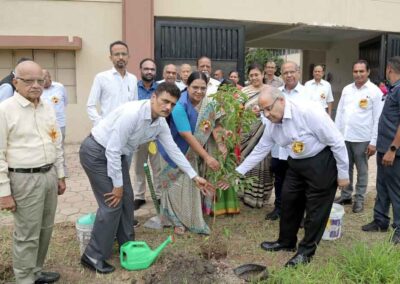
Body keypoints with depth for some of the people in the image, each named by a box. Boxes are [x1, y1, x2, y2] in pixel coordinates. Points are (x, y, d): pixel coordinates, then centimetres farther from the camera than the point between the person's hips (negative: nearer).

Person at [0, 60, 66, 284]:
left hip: (49, 175, 7)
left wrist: (60, 175, 15)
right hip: (25, 179, -6)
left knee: (45, 229, 16)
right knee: (27, 235, 3)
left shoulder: (48, 108, 9)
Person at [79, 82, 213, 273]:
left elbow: (173, 150, 5)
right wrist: (117, 184, -20)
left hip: (117, 154, 8)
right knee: (112, 202, -9)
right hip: (97, 152, -8)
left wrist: (194, 176, 6)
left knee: (126, 199, 11)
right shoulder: (132, 113, -31)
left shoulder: (161, 123, -5)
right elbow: (112, 150, -28)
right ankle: (93, 256, 6)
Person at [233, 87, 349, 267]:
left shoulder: (308, 111, -28)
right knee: (288, 200, 13)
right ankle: (286, 242, 33)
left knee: (316, 207, 4)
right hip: (296, 163, 7)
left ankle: (306, 251, 20)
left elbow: (337, 142, -21)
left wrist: (343, 173, -14)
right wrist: (238, 172, 2)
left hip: (321, 162, -7)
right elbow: (260, 150, 5)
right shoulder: (271, 124, -5)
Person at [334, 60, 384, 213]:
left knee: (361, 170, 9)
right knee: (345, 168, 13)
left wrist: (374, 142, -12)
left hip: (362, 138, -4)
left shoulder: (375, 91, -6)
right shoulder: (346, 89, 8)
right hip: (344, 136, 4)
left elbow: (378, 119, -8)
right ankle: (345, 195, 27)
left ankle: (359, 199, 21)